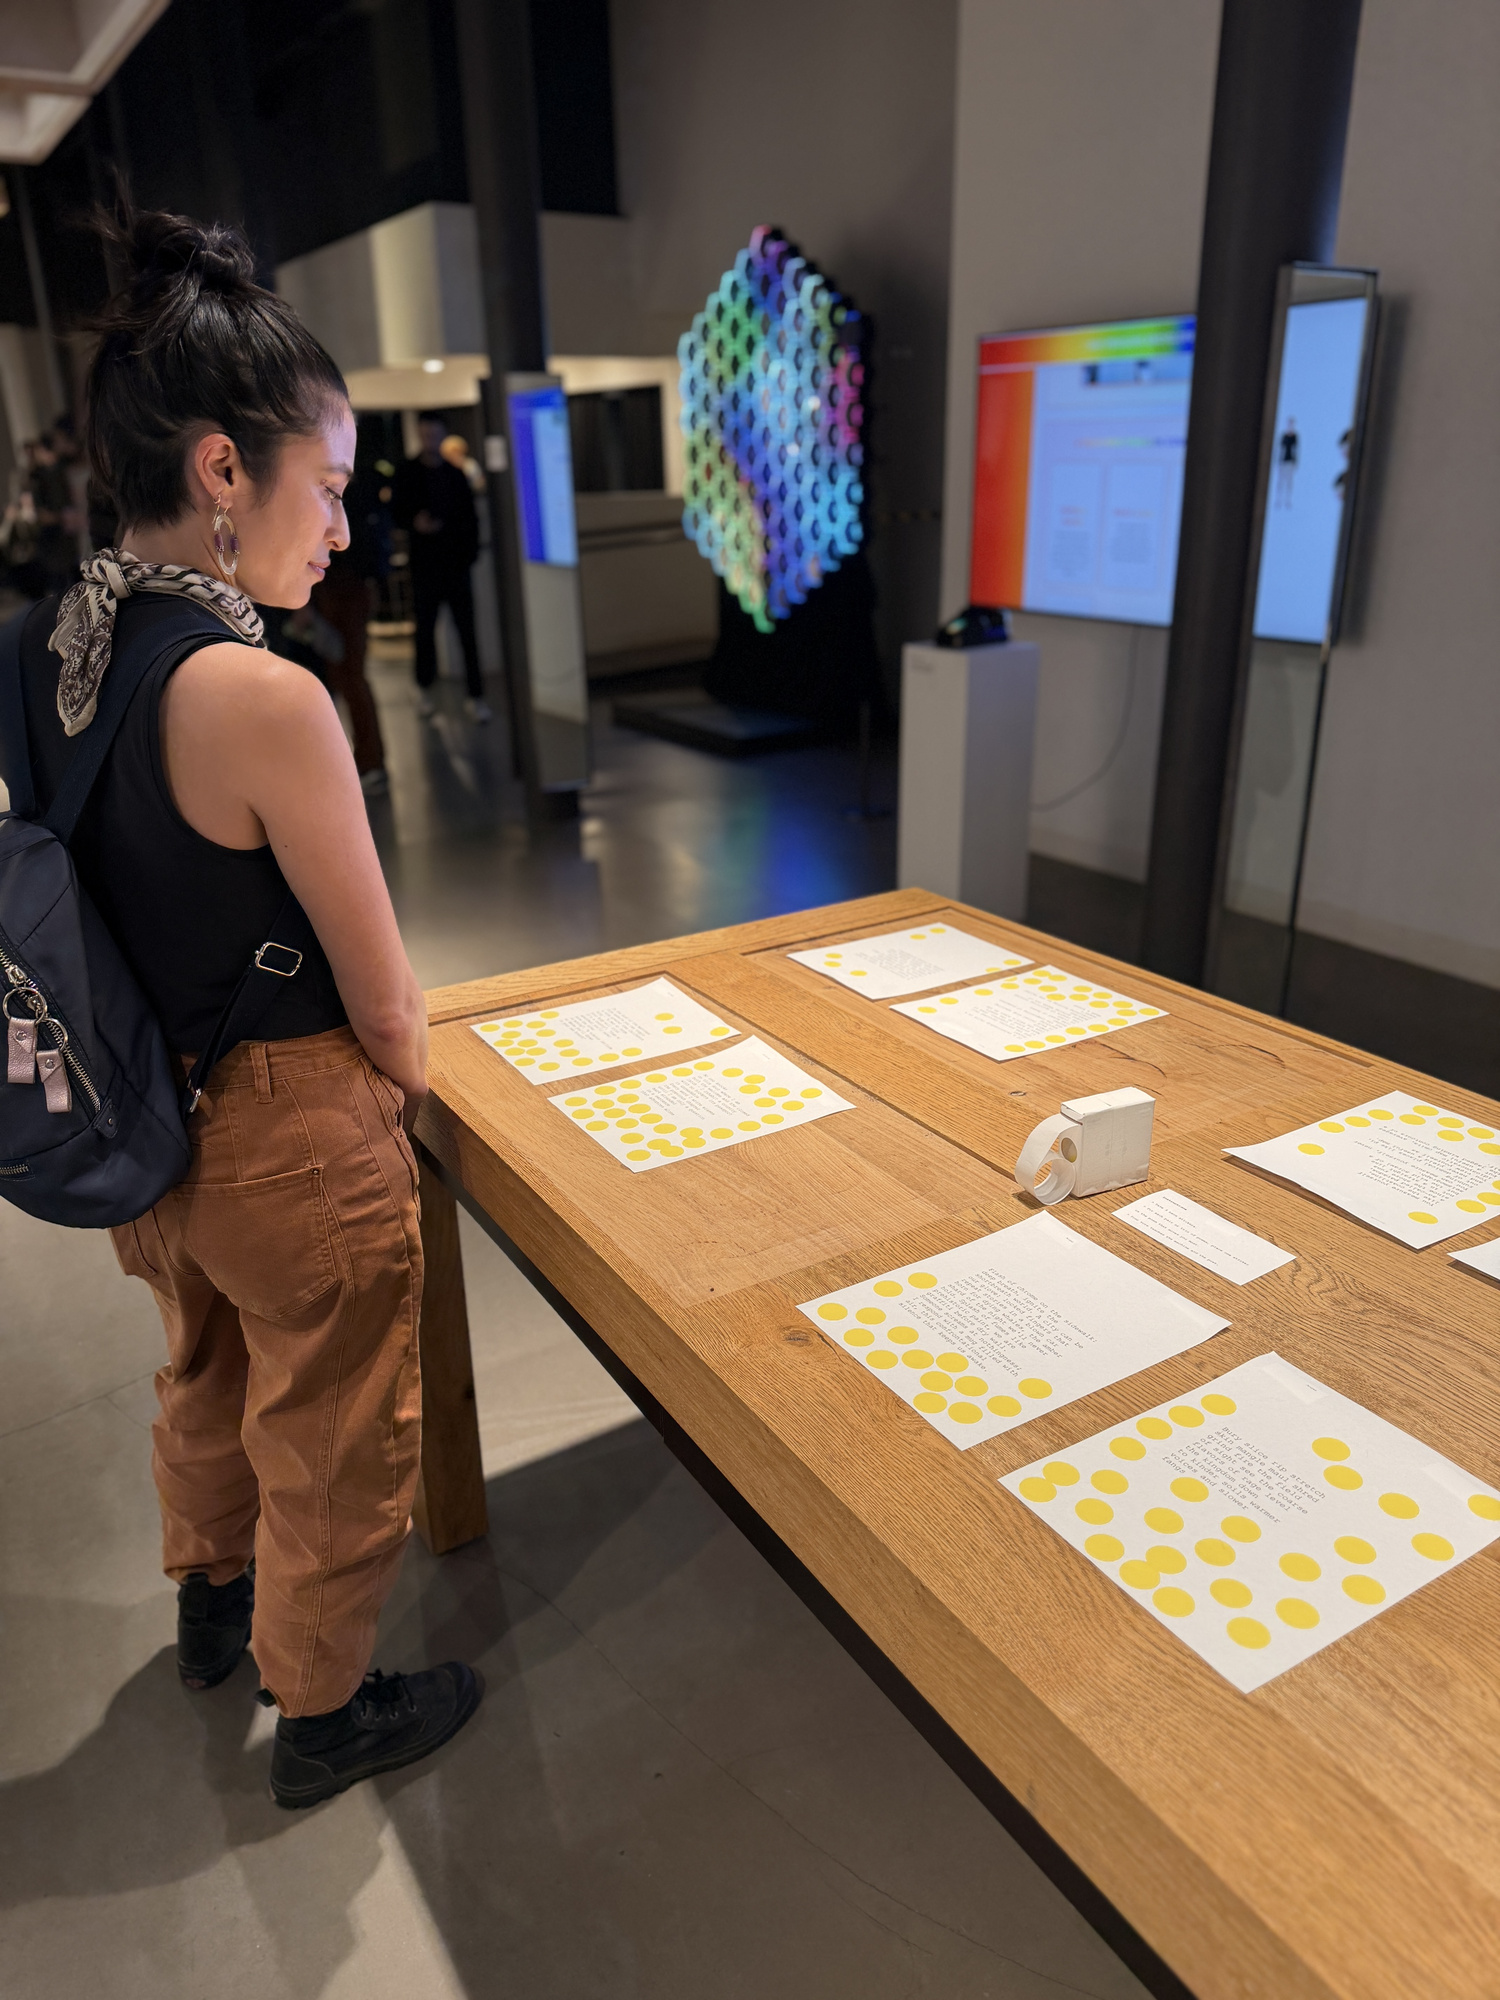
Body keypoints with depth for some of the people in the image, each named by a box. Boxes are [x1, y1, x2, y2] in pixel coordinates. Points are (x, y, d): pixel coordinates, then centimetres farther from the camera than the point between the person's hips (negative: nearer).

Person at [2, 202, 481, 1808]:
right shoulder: (261, 698, -28)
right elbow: (385, 1005, -20)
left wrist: (168, 1073, 13)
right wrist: (402, 1080, 1)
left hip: (142, 1121, 8)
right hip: (288, 1143, -8)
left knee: (206, 1377, 31)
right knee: (328, 1444, 16)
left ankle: (214, 1597, 57)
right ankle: (321, 1711, 41)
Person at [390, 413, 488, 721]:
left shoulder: (455, 473, 6)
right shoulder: (407, 471, 4)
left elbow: (470, 516, 8)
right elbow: (397, 513, 4)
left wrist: (470, 551, -3)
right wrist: (415, 523, -16)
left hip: (456, 561, 0)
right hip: (424, 563, 0)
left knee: (467, 631, -3)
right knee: (425, 629, 6)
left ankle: (475, 696, 2)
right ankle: (424, 689, 23)